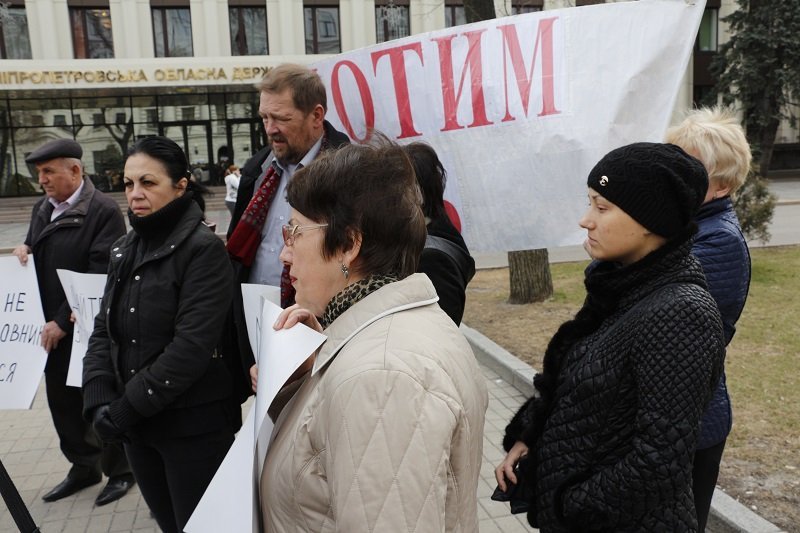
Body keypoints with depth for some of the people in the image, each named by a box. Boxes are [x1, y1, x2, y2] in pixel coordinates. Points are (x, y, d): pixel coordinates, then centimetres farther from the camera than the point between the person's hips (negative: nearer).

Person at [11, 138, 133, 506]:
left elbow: (101, 275, -20)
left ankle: (119, 470, 26)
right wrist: (23, 250, -1)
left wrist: (64, 321, -19)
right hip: (53, 328, 8)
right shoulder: (42, 209, 10)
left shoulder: (103, 211, -16)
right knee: (61, 401, 16)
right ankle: (84, 468, 35)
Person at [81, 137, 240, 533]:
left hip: (193, 424, -6)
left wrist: (126, 408, -17)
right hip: (135, 425, 6)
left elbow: (192, 345, -21)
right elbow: (103, 331, 6)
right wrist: (99, 402, -8)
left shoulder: (204, 249, -14)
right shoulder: (125, 250, 7)